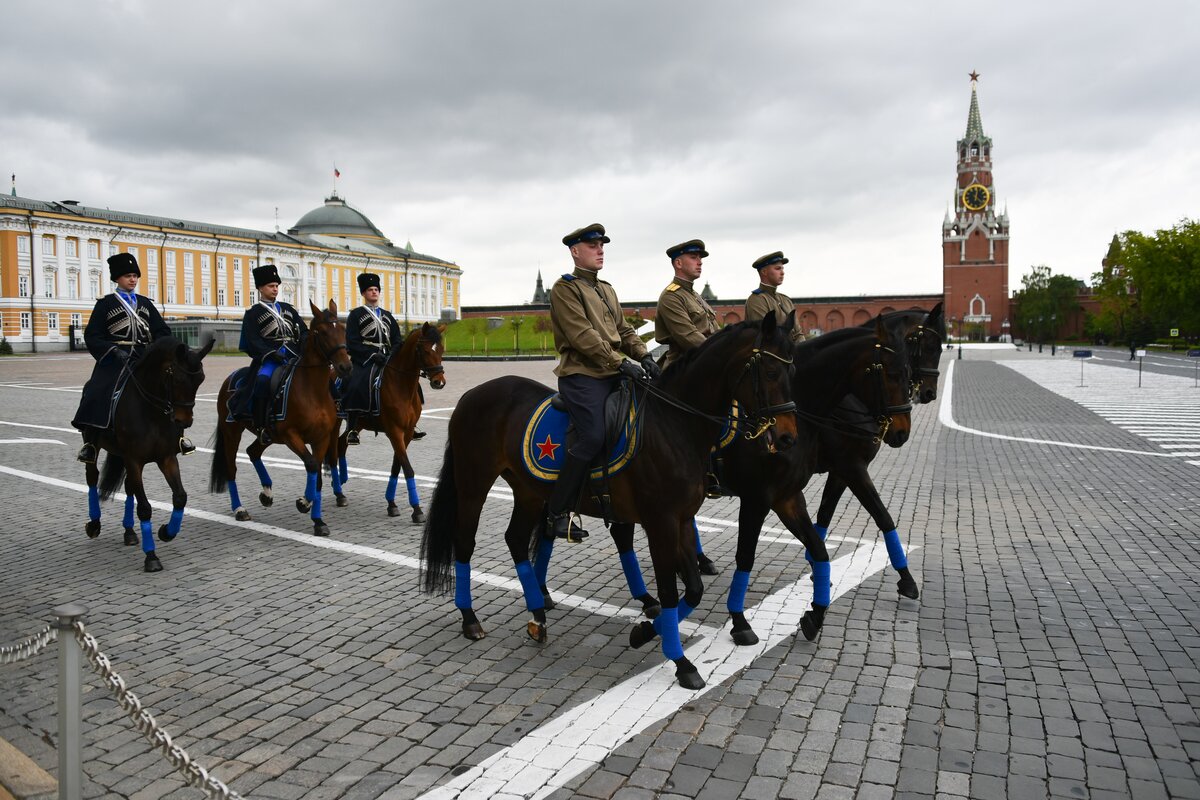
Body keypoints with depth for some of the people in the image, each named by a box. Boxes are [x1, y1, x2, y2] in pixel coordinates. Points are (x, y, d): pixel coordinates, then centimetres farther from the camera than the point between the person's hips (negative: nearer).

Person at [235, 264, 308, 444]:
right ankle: (261, 425, -23)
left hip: (294, 357, 5)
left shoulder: (288, 308, 22)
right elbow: (253, 339, -3)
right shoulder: (252, 313, 8)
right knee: (263, 379, -32)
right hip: (270, 358, -5)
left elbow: (303, 332, 17)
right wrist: (272, 354, -18)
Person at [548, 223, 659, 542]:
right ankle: (558, 513, -13)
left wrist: (643, 355, -1)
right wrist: (620, 363, -20)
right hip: (581, 375, -8)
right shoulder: (565, 288, -3)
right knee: (593, 436, -22)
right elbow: (582, 335, -14)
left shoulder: (607, 290, 23)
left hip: (613, 373, 8)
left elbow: (623, 330, 19)